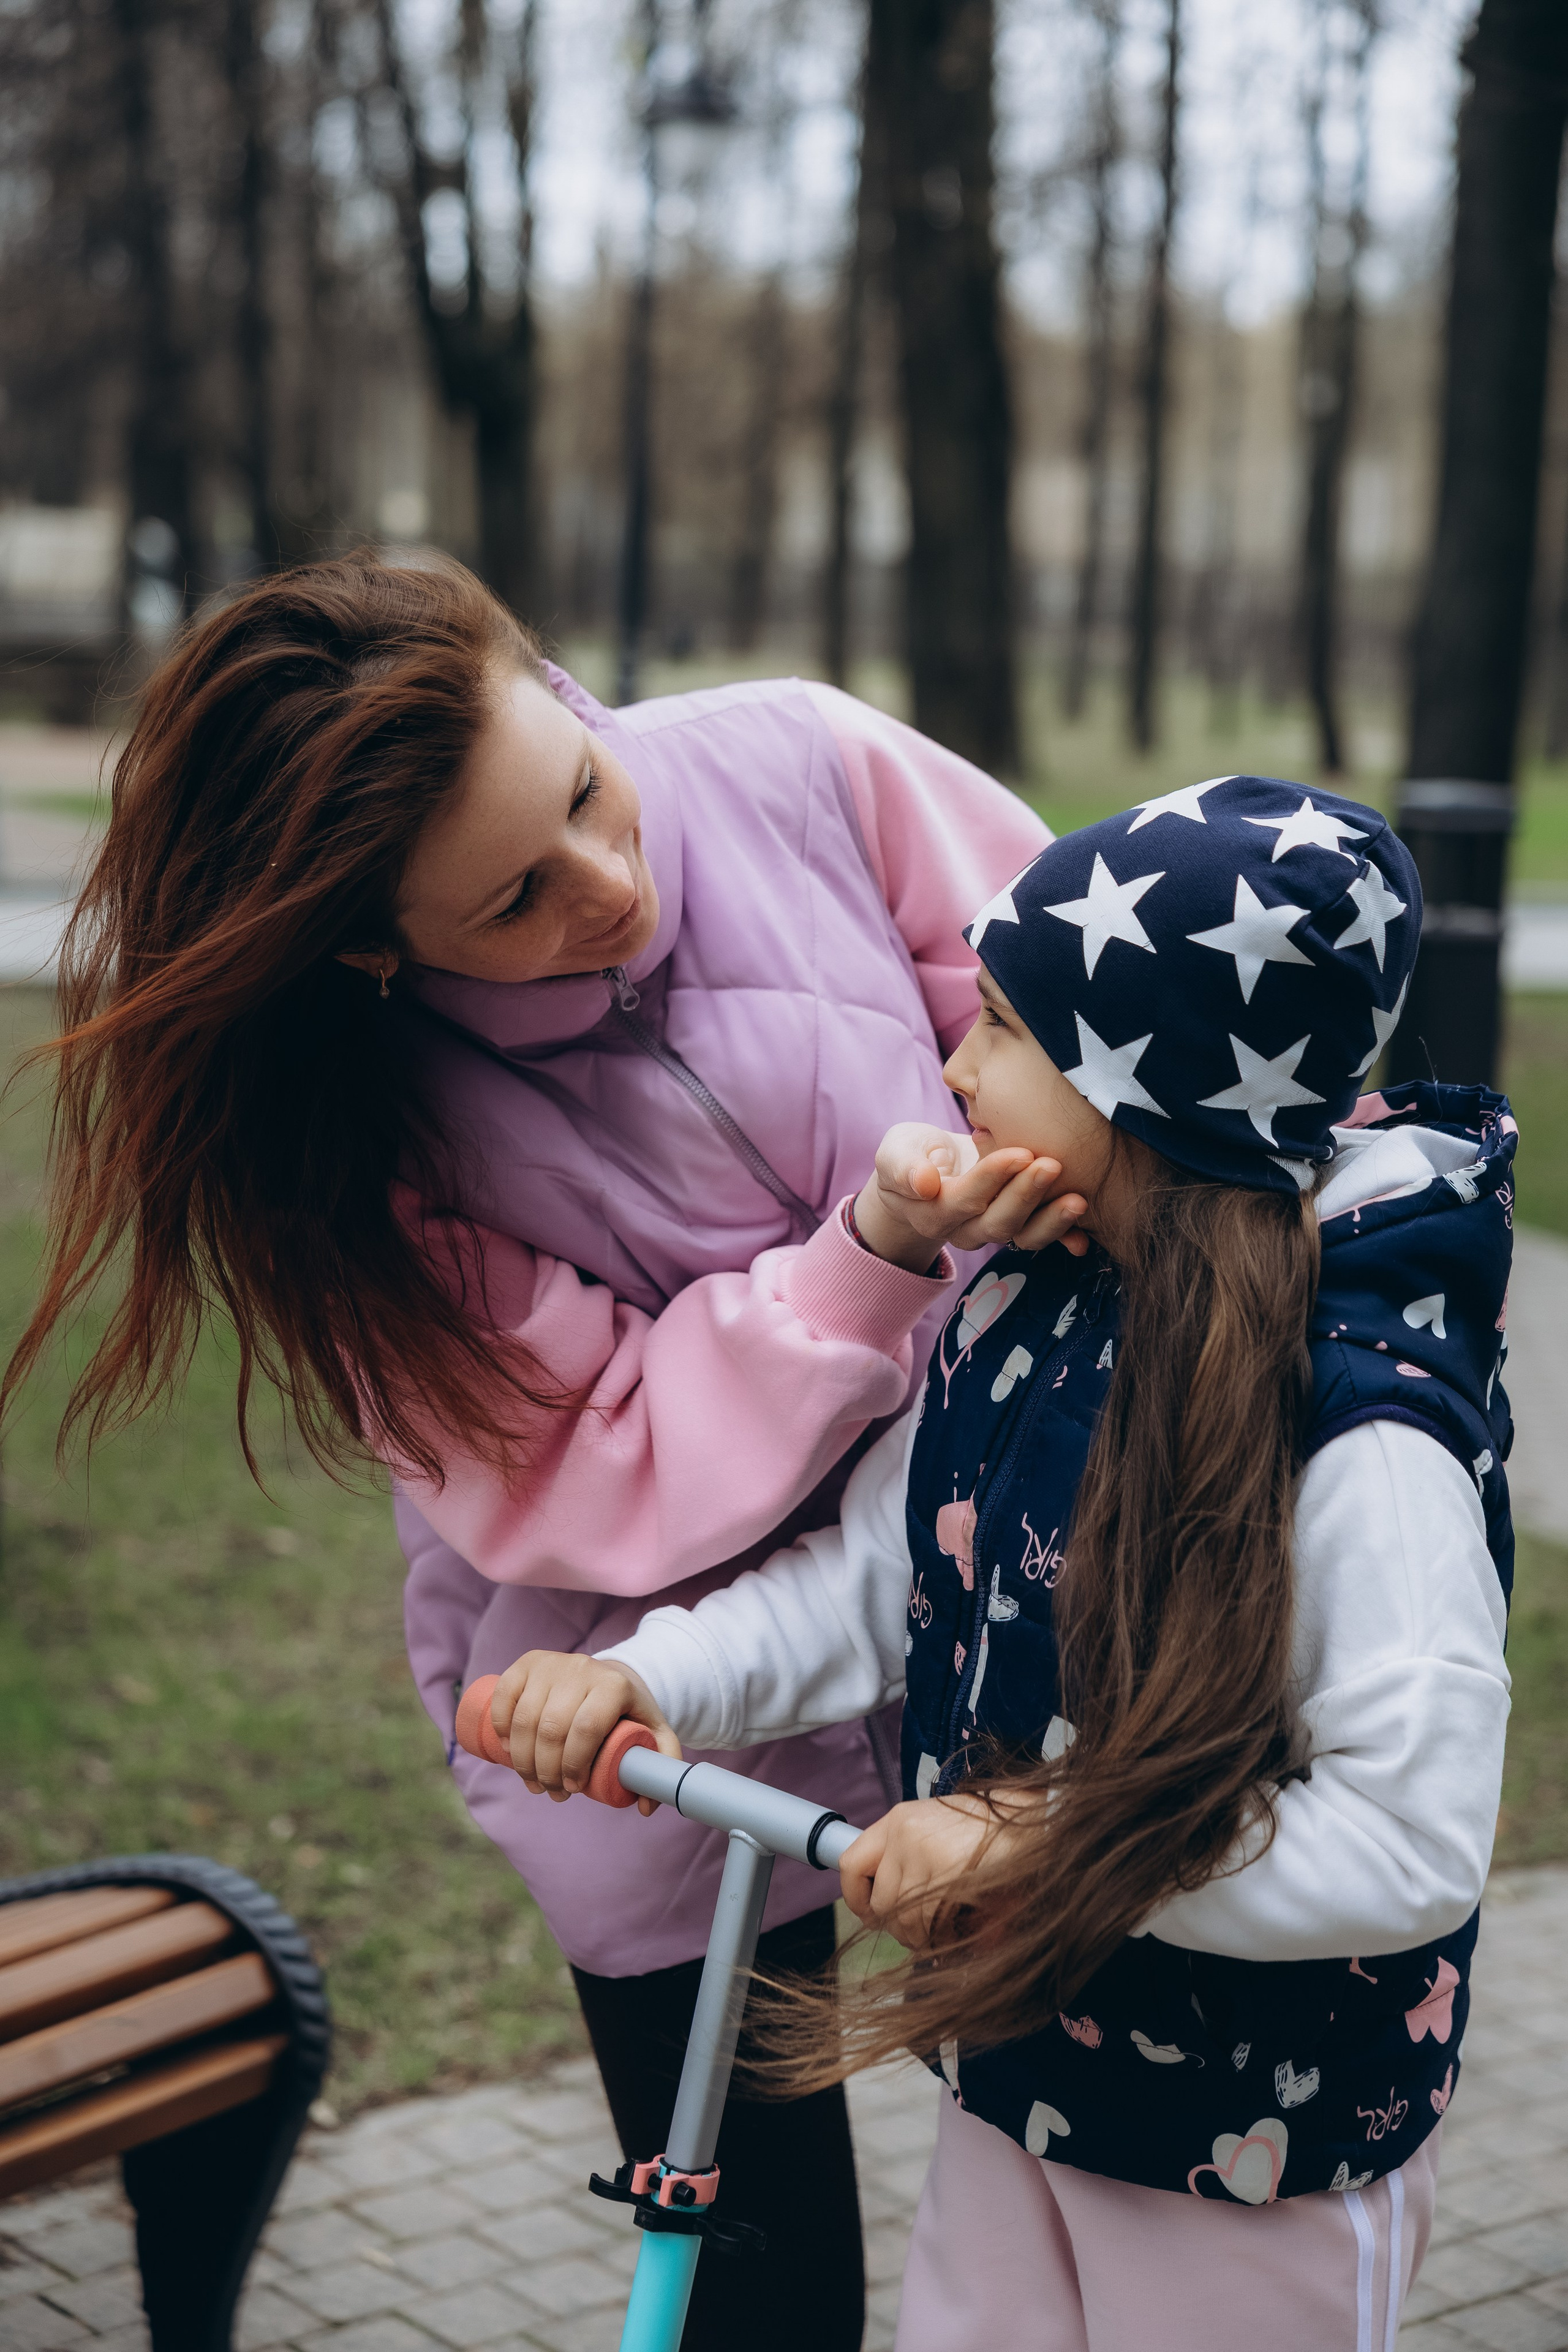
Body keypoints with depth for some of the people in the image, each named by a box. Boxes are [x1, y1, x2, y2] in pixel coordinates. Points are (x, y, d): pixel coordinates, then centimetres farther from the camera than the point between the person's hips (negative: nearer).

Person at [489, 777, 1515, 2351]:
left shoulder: (1367, 1435, -27)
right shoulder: (1019, 1316, -3)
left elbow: (1416, 1841, -28)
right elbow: (880, 1579, 3)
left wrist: (1047, 1848, -30)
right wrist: (647, 1678, -14)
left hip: (1267, 2145, -7)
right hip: (1018, 2064, 7)